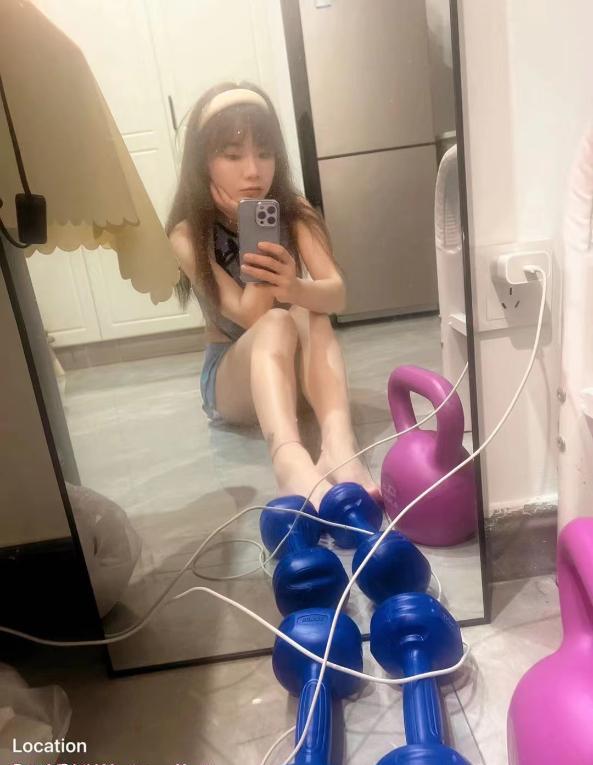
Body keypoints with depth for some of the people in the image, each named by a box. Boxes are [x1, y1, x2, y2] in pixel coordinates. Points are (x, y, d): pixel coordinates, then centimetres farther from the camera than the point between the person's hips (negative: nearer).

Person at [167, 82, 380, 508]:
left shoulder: (294, 212, -8)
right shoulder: (189, 235, -15)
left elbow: (337, 295, -24)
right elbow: (251, 316, -25)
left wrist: (295, 288, -46)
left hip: (298, 365, 3)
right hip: (232, 376, -2)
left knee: (310, 316, -32)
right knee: (277, 324, -36)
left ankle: (339, 447, -54)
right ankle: (290, 460, -63)